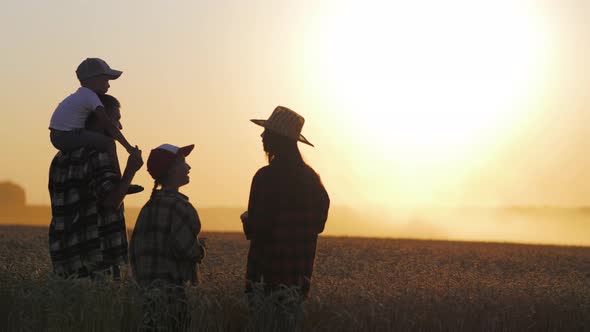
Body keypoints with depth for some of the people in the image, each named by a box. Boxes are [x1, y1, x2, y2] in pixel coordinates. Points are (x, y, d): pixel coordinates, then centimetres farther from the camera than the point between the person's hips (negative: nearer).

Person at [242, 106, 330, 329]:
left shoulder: (267, 177, -14)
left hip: (270, 267, -6)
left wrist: (246, 219, 6)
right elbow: (319, 222, 11)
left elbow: (258, 226, -15)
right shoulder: (310, 177, 6)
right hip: (300, 269, 6)